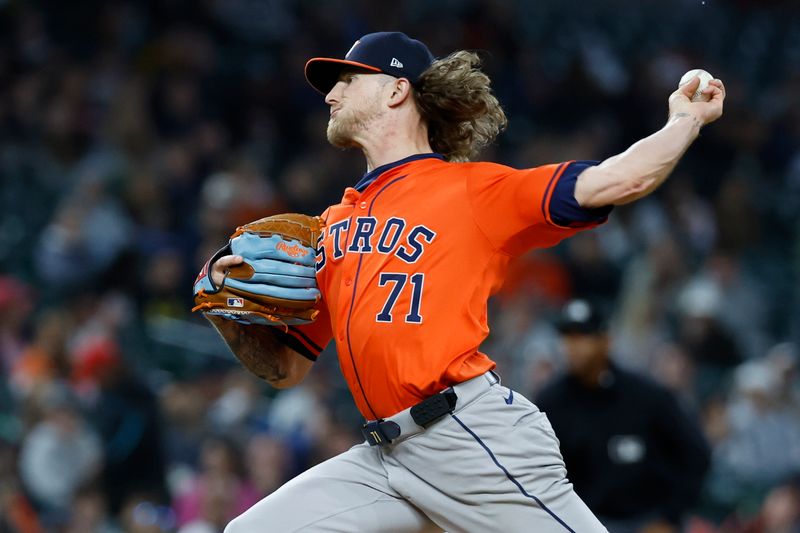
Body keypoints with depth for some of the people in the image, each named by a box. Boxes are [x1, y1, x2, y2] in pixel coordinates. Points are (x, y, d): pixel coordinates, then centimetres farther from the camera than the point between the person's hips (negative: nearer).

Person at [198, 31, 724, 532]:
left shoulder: (474, 188, 3)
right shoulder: (332, 227, 23)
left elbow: (619, 181, -6)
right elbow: (285, 367, 25)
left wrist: (687, 118, 9)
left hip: (472, 439, -6)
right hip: (385, 457, 6)